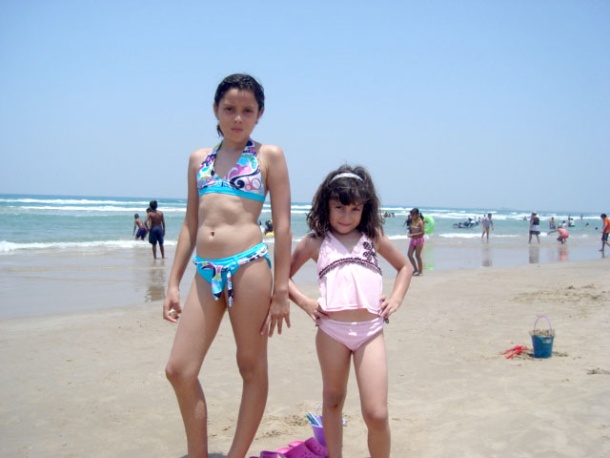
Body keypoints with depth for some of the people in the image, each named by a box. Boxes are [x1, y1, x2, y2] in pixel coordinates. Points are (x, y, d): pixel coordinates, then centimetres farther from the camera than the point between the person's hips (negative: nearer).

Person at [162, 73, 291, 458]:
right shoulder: (199, 159, 16)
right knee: (180, 370, 3)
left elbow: (282, 225, 0)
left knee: (252, 368, 6)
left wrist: (281, 290, -5)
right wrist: (174, 283, 14)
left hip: (248, 265, -5)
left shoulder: (269, 155, 4)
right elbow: (191, 224, 18)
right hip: (205, 271, 5)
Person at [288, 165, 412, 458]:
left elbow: (404, 266, 24)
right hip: (331, 330, 0)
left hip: (371, 331, 0)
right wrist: (303, 302, 0)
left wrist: (396, 298, 9)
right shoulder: (315, 242, 7)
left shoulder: (373, 236, 11)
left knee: (376, 413, -6)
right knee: (333, 400, 15)